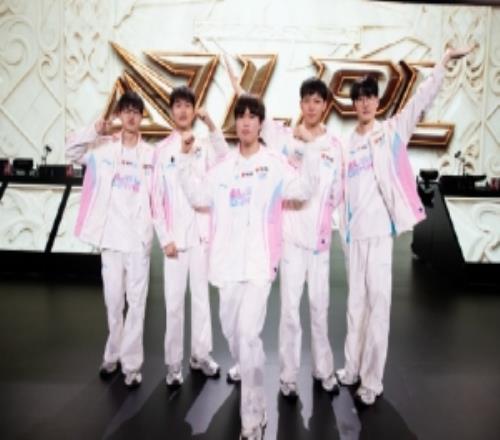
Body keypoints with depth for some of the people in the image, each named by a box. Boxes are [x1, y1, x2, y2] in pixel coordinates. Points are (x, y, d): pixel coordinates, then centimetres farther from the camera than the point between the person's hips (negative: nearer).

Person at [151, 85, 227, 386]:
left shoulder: (205, 145, 5)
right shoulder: (162, 149, 4)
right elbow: (157, 198, 2)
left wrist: (212, 126, -25)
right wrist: (165, 238, -5)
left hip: (201, 232, 1)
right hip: (175, 235, -1)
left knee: (201, 295, 11)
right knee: (174, 300, 3)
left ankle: (201, 354, 24)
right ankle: (174, 362, 14)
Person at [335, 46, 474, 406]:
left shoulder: (391, 131, 3)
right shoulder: (347, 143, 13)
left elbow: (422, 100, -7)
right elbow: (338, 185, 14)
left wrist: (445, 61, -14)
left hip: (380, 228, -4)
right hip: (353, 230, 4)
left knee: (378, 301, -2)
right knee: (356, 300, 13)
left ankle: (372, 380, 7)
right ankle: (352, 368, 26)